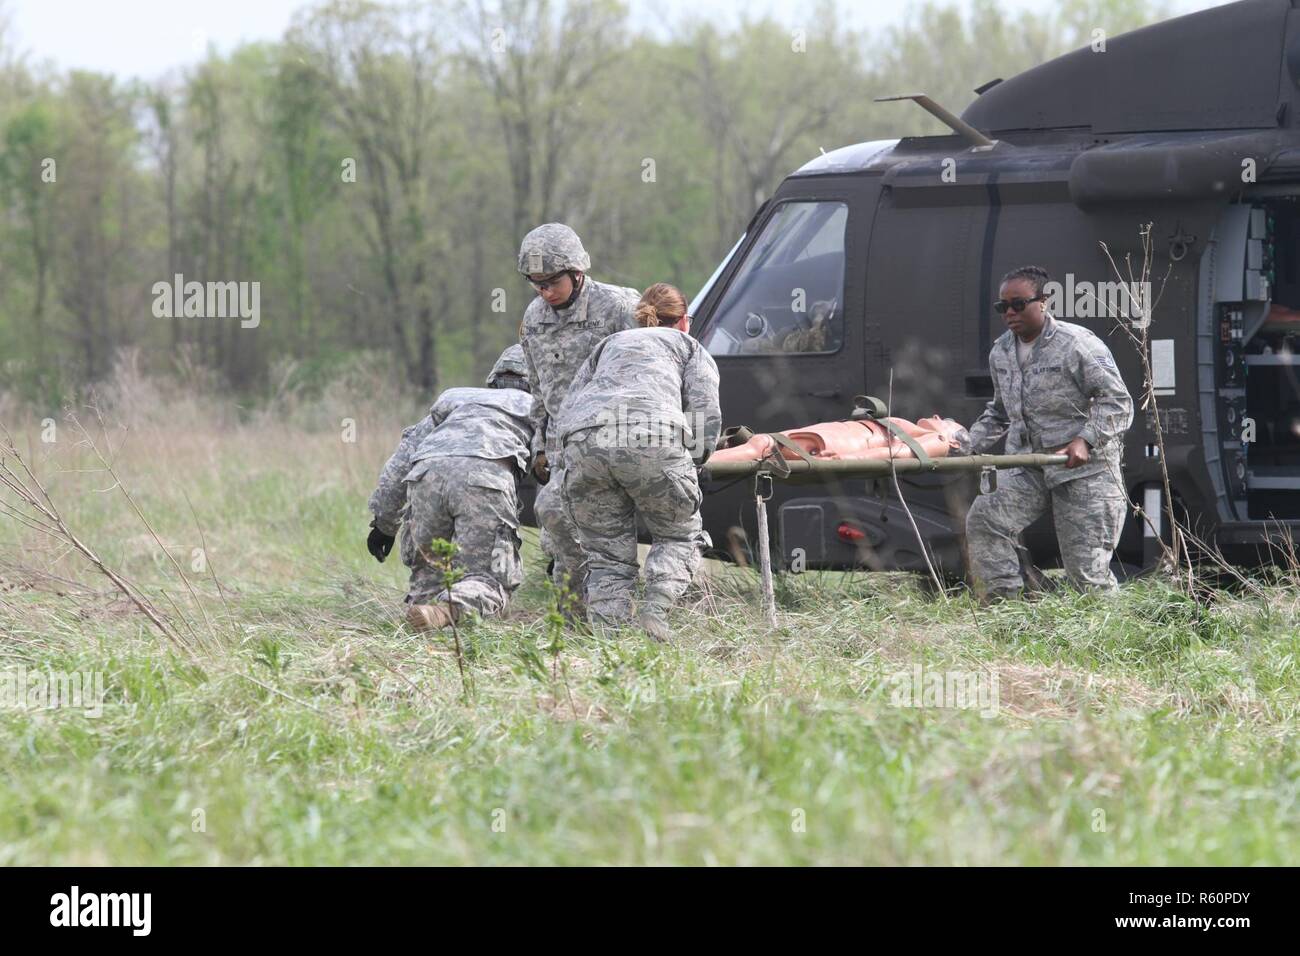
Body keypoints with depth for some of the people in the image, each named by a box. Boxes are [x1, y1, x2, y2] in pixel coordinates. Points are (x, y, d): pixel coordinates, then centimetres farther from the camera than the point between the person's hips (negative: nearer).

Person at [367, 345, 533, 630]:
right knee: (488, 578, 0)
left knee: (429, 568, 22)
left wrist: (383, 522, 36)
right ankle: (450, 610, -30)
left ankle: (422, 602, -9)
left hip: (427, 471, 3)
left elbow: (402, 458, 33)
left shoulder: (454, 399, 40)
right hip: (486, 475, -3)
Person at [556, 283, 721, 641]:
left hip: (583, 440, 3)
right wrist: (686, 465, 25)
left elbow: (567, 411, 28)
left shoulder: (611, 343, 38)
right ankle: (656, 608, -9)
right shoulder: (691, 347, 29)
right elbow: (707, 416, 12)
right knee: (680, 536, 15)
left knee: (607, 555, 12)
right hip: (652, 440, -3)